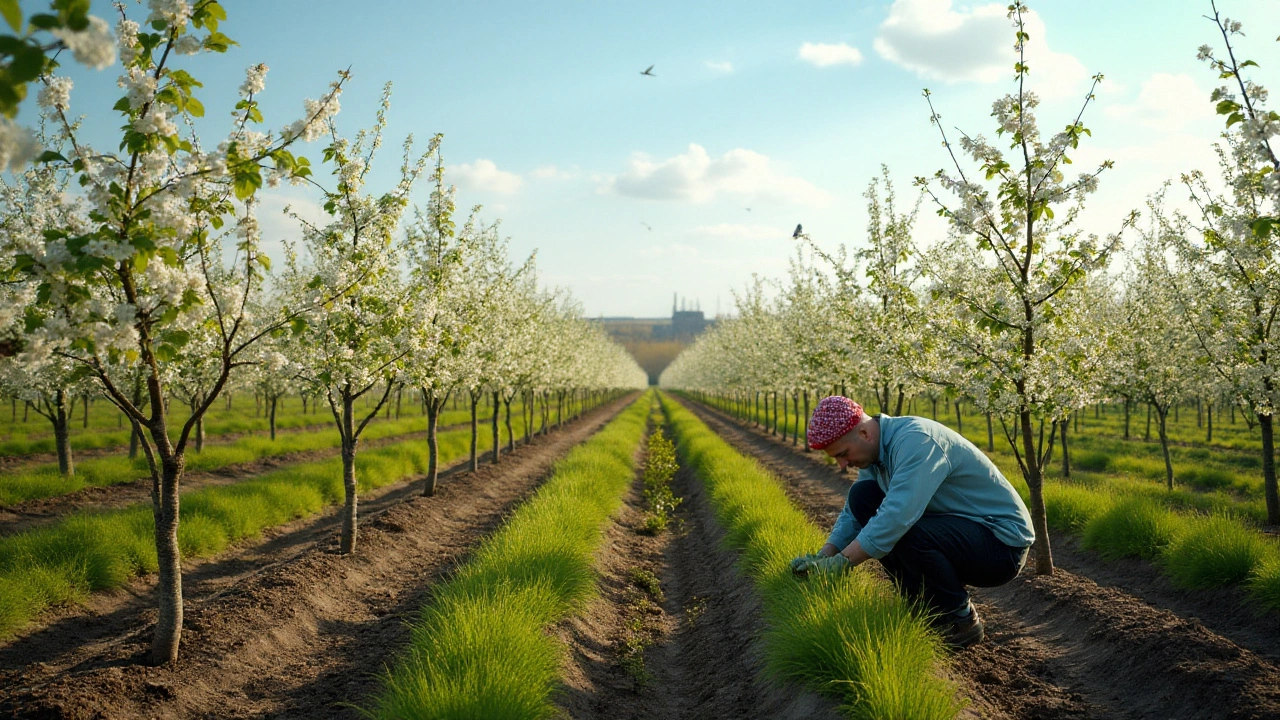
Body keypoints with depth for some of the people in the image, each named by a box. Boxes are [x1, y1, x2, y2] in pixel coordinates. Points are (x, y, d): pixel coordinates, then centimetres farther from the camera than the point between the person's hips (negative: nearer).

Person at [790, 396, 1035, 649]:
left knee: (907, 534, -34)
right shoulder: (875, 449, 1)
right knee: (862, 496, -2)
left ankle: (961, 621, -6)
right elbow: (853, 514, 7)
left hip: (1005, 542, -9)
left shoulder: (915, 440, -27)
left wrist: (840, 563, -31)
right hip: (957, 532, 9)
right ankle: (926, 606, 5)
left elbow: (898, 517, -37)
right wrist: (823, 557, -9)